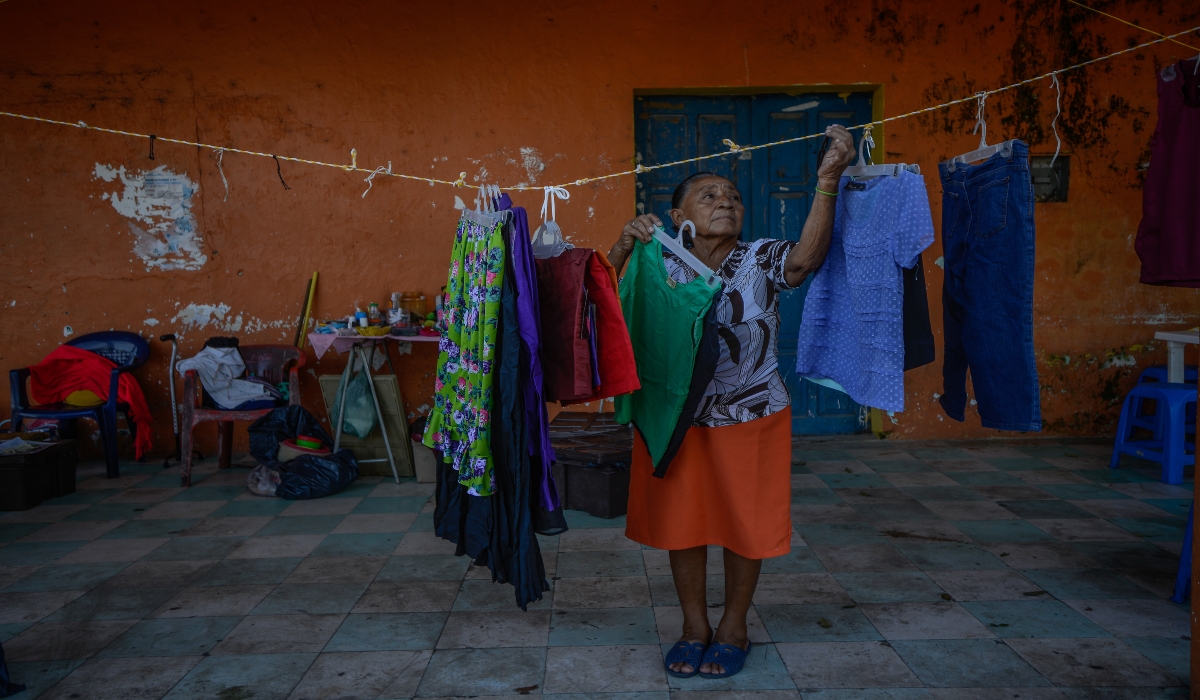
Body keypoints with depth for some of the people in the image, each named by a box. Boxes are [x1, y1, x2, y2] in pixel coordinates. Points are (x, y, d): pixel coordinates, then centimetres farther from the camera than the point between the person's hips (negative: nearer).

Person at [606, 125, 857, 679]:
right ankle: (694, 626, 34)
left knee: (743, 524, 11)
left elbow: (807, 257, -31)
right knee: (681, 523, 12)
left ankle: (733, 628, 34)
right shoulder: (662, 265, -6)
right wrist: (624, 244, -29)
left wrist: (828, 181, -43)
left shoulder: (762, 261, -10)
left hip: (750, 417, -1)